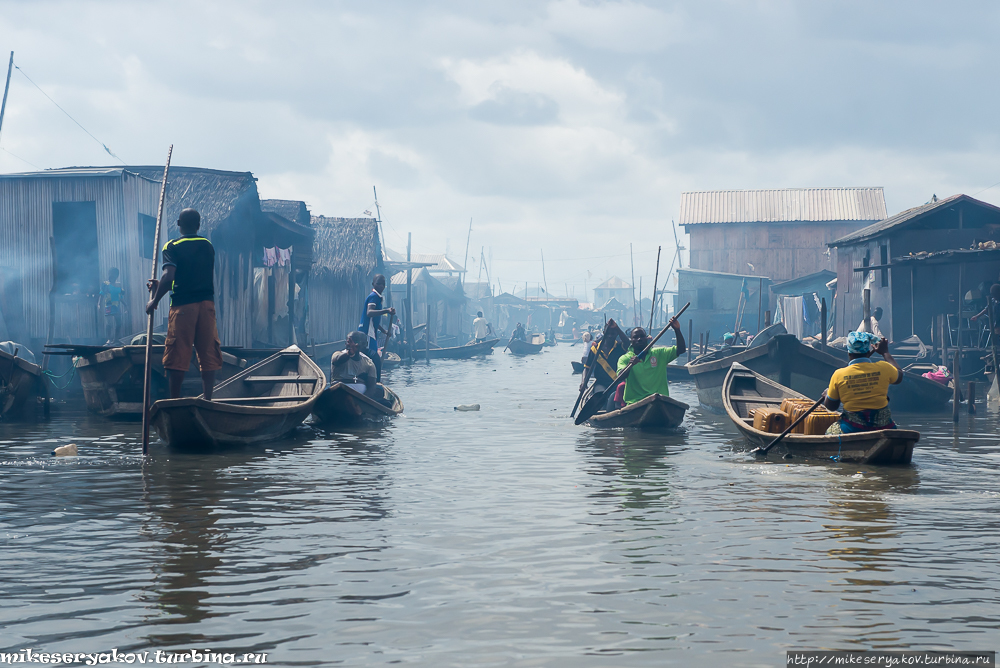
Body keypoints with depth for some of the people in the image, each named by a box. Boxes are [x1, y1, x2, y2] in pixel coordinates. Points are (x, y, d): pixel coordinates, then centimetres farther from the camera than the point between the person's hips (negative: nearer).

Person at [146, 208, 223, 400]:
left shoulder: (173, 247, -4)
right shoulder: (208, 246, 12)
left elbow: (169, 277, -18)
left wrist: (155, 301, -6)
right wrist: (160, 285, 25)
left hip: (183, 305, -4)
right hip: (207, 303, 4)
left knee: (177, 357, 0)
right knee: (208, 355, 5)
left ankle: (175, 401, 1)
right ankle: (207, 400, 3)